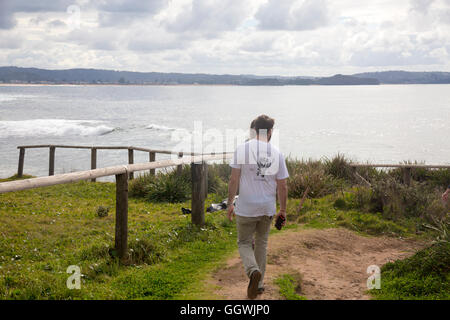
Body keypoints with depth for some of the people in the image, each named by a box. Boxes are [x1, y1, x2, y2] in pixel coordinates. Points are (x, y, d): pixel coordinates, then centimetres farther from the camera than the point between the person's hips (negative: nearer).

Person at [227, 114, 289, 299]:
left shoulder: (242, 150, -7)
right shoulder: (276, 154, -3)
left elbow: (234, 180, -6)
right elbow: (282, 186, 1)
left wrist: (230, 203, 5)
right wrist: (283, 210, 12)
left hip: (246, 208, -2)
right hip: (268, 208, 2)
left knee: (244, 243, 11)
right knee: (262, 243, 19)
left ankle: (253, 271, -17)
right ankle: (259, 284, 25)